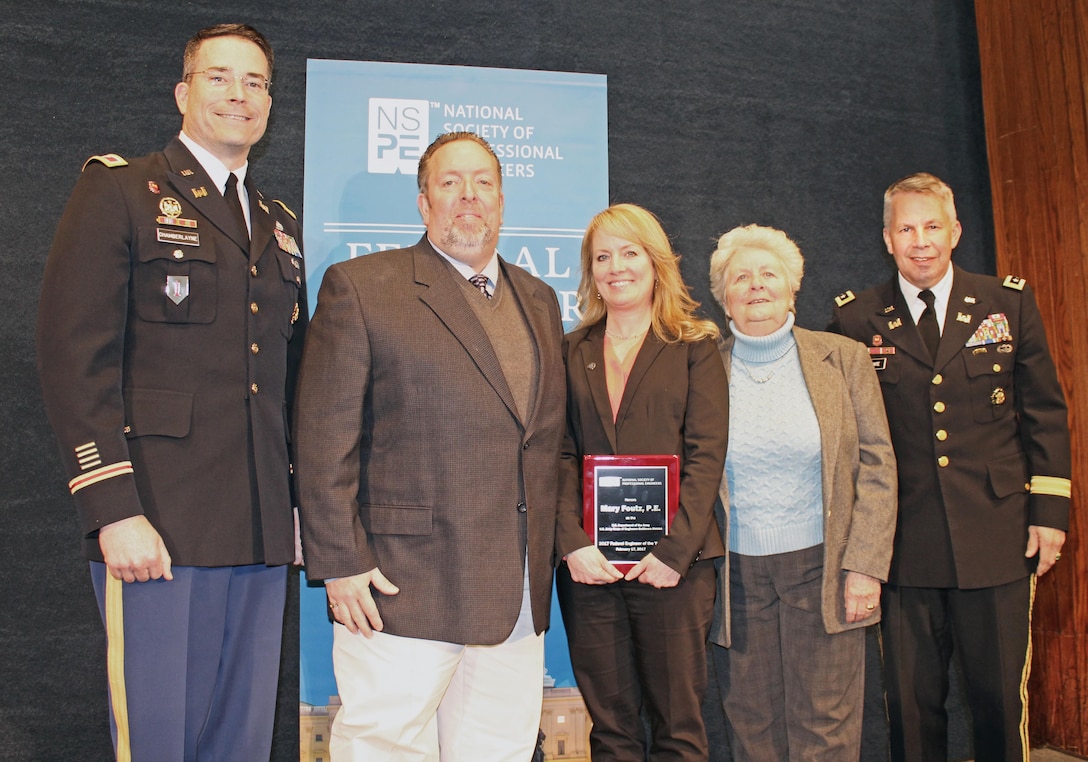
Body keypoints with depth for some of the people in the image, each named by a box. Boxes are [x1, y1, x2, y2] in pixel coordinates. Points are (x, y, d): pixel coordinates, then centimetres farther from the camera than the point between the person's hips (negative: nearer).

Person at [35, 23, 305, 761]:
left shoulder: (281, 225, 19)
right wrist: (113, 511, -15)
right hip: (157, 527, -5)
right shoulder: (119, 191, 1)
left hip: (263, 534, 6)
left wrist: (299, 502, 13)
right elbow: (76, 359, -8)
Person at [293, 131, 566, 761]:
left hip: (520, 596, 6)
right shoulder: (359, 286, -3)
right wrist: (340, 565, -12)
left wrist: (554, 552, 12)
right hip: (403, 590, -5)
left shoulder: (539, 300, 14)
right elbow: (325, 444, -7)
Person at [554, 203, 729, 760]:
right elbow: (561, 455, 4)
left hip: (671, 563, -2)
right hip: (588, 565, 2)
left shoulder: (694, 348, 4)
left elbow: (706, 456, -4)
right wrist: (573, 543, -9)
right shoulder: (573, 352, 11)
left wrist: (673, 550, -13)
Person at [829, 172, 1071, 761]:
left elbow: (1045, 414, 7)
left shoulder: (1010, 304, 6)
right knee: (911, 702, 9)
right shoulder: (856, 321, 2)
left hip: (997, 537, 1)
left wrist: (1050, 512, 2)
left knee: (1002, 695, 10)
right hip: (904, 545, -1)